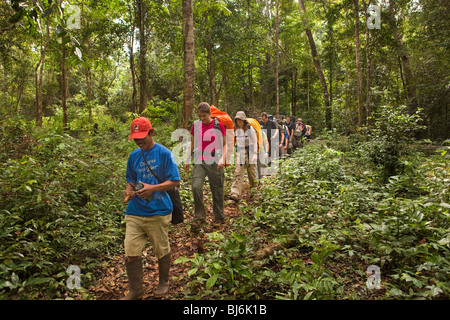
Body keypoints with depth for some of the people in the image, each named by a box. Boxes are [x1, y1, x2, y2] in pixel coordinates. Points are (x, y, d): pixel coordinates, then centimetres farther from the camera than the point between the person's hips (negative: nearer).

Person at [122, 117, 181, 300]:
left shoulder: (164, 153, -5)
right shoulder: (134, 156, 10)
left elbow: (175, 182, -8)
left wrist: (152, 188, -21)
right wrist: (129, 191, -3)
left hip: (158, 211, -4)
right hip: (134, 211, 4)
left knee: (162, 251, 12)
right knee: (130, 254, 2)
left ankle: (163, 283, 38)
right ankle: (136, 291, 24)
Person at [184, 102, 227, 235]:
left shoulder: (218, 125, -2)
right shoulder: (195, 125, 8)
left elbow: (224, 144, 3)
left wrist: (223, 159, -11)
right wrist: (187, 160, 13)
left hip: (215, 162, -2)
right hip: (199, 161, 3)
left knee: (217, 190, 4)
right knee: (196, 186, -16)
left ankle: (219, 218, 23)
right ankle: (199, 217, -2)